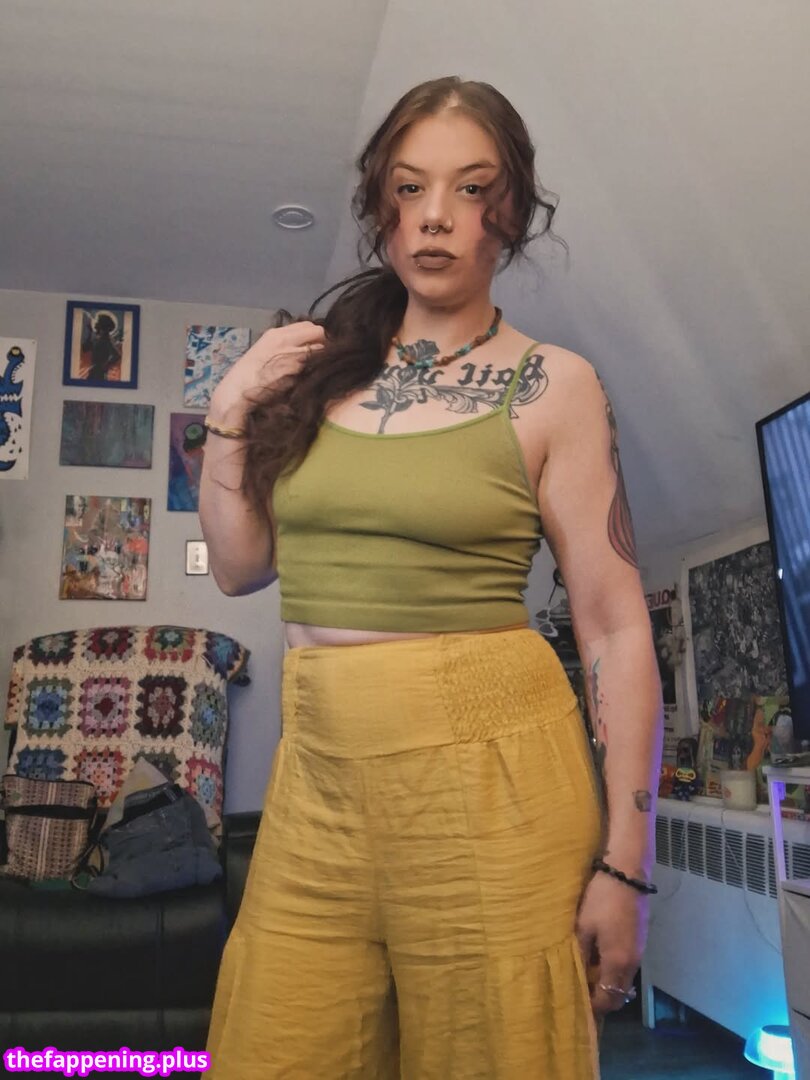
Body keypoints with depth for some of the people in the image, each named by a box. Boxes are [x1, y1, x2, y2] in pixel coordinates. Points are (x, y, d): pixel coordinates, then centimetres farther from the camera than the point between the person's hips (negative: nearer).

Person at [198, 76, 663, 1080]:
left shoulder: (552, 387, -4)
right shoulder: (317, 364, 8)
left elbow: (616, 632, -6)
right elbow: (238, 565, 12)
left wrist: (624, 865, -8)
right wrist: (230, 416, 0)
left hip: (488, 769, -3)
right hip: (317, 772, 4)